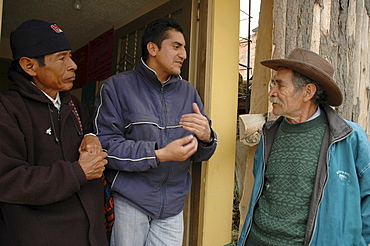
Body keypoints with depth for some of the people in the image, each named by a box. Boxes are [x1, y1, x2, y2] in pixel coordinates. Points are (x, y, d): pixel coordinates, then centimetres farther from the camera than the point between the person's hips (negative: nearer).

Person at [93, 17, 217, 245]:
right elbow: (106, 146, -14)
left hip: (173, 206, 4)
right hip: (129, 201, -3)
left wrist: (206, 138, -16)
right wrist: (159, 154, -23)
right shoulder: (117, 87, -5)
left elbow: (200, 155, 8)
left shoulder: (188, 91, 7)